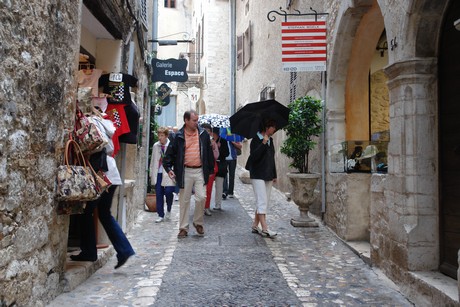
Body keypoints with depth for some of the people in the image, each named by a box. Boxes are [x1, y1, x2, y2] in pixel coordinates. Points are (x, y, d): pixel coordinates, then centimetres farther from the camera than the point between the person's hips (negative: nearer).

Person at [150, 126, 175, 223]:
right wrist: (151, 174, 14)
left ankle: (168, 211, 16)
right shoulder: (155, 146, 9)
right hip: (158, 174, 4)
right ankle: (161, 215, 16)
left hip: (168, 173, -4)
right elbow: (152, 160, 15)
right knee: (159, 195, 4)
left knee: (168, 192, -13)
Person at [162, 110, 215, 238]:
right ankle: (183, 228, 17)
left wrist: (210, 169, 8)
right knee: (184, 200, 6)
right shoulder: (179, 136, -1)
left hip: (200, 171, 1)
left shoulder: (203, 134, 4)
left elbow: (209, 152, 10)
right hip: (185, 172, -1)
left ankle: (198, 222, 17)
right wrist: (168, 168, -11)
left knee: (201, 197, -8)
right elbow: (170, 153, 2)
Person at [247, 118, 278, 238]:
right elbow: (254, 156, -21)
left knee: (264, 202, 9)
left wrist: (274, 175, 17)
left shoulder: (270, 140, 13)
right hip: (258, 175, -8)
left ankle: (255, 226, 19)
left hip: (268, 176, 8)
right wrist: (263, 143, -25)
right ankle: (265, 229, -10)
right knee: (262, 202, -11)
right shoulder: (256, 140, -9)